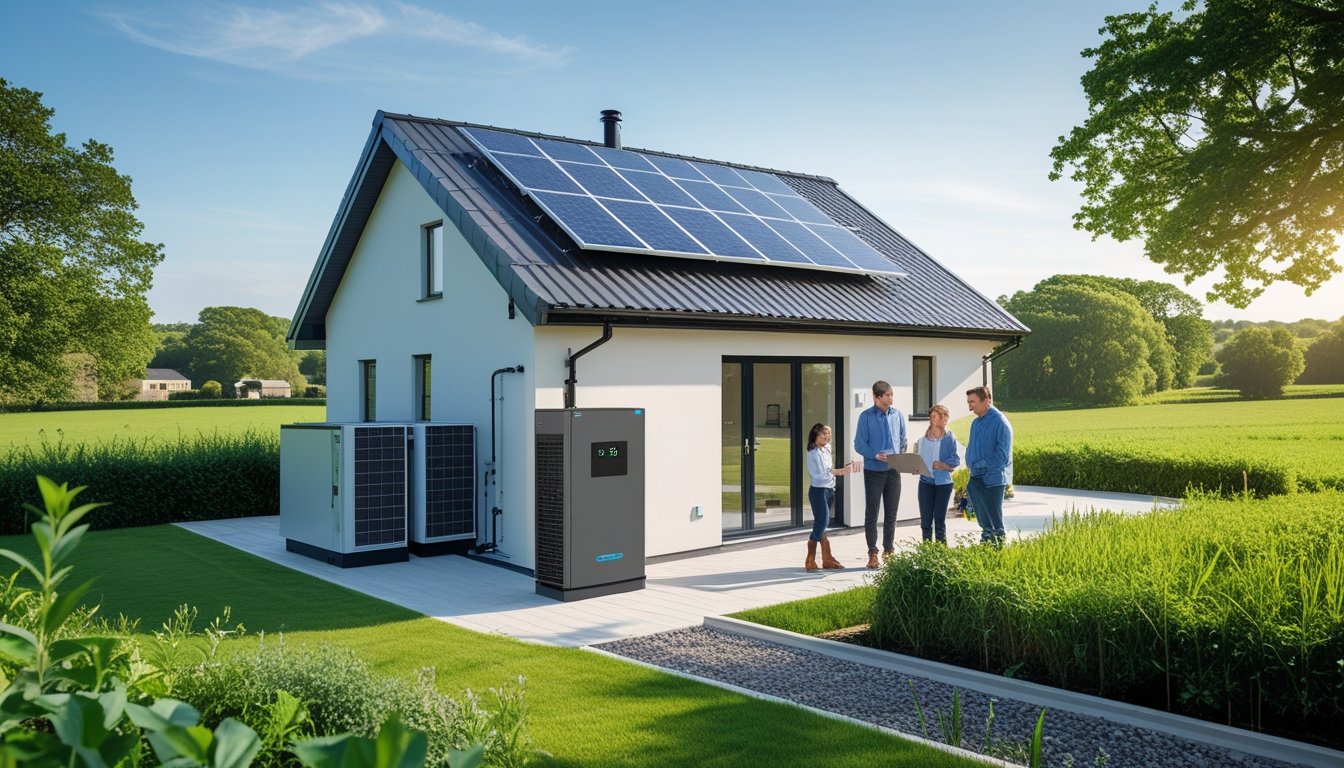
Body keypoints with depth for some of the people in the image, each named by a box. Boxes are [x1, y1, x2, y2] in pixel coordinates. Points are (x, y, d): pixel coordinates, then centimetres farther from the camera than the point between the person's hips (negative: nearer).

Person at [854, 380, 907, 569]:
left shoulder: (897, 414, 4)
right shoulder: (866, 417, -6)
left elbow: (903, 440, 11)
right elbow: (859, 444, -7)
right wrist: (876, 455, -22)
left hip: (893, 471, 3)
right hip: (873, 471, -3)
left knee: (891, 514, 10)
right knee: (871, 514, 1)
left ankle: (889, 550, 21)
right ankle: (872, 553, 9)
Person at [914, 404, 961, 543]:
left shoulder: (949, 438, -3)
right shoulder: (923, 439, 4)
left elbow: (955, 460, -4)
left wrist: (944, 465, -19)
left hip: (943, 482, -2)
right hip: (926, 481, 2)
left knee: (940, 519, 4)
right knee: (925, 520, 3)